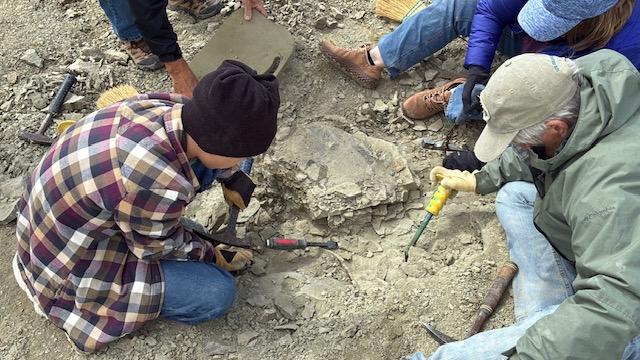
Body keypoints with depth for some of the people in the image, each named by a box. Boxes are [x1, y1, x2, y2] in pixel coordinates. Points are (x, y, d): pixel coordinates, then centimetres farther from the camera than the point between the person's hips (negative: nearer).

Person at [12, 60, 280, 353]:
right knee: (217, 293, -14)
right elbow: (160, 248, -16)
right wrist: (215, 256, 0)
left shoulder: (165, 105, -17)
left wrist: (233, 181, 17)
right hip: (69, 272, -7)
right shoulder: (160, 186, -39)